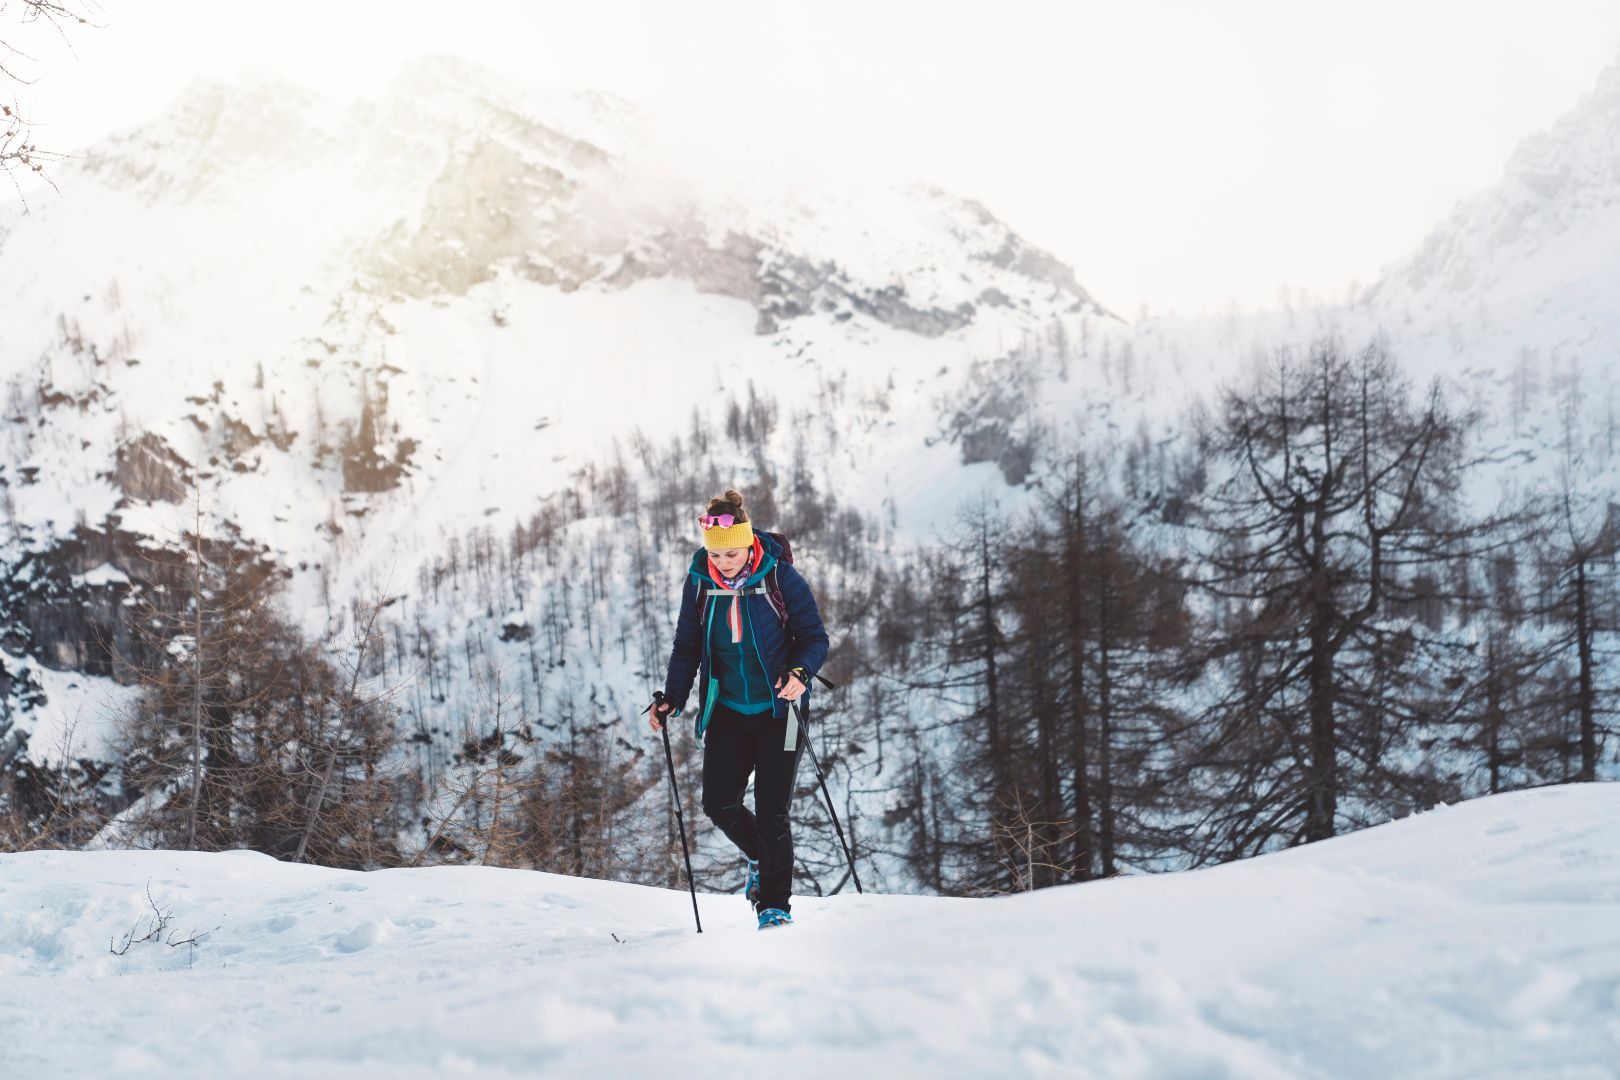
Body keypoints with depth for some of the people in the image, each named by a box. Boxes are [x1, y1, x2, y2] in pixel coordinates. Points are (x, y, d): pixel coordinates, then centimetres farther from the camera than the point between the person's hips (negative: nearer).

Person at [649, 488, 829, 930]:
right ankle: (761, 856, 27)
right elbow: (687, 647, 6)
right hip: (727, 711, 3)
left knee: (771, 812, -6)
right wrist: (672, 699, -5)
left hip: (778, 708, -3)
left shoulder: (780, 578, -13)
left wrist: (800, 672, -27)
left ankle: (775, 903, 11)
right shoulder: (699, 583, -4)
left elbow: (815, 637, -7)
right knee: (719, 803, -4)